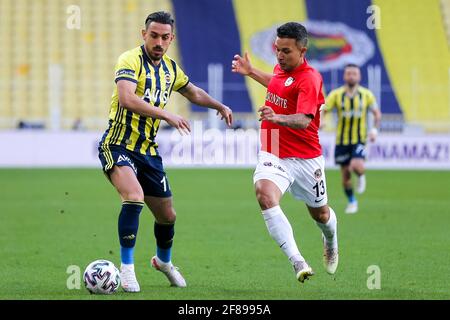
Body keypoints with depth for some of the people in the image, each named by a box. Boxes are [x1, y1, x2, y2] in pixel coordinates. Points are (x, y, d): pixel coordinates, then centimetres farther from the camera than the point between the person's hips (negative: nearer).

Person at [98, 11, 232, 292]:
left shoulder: (170, 68, 8)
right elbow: (126, 99, -33)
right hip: (119, 146, -7)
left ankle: (164, 261, 44)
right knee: (134, 197, -31)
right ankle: (127, 268, -20)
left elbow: (193, 92, 30)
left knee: (167, 215, 14)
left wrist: (220, 106, 22)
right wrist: (166, 116, -35)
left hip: (148, 151, 7)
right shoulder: (131, 60, -15)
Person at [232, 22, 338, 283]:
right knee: (265, 195, -28)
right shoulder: (282, 68, 3)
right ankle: (298, 262, -33)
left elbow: (304, 120, -35)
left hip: (305, 158, -4)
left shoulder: (310, 79, -20)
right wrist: (251, 72, 30)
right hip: (273, 154, 4)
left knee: (320, 214, 16)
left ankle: (331, 243, 55)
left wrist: (278, 117, -52)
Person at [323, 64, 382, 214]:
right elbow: (323, 110, -9)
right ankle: (351, 202, 29)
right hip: (342, 139, 1)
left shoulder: (366, 95, -2)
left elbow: (377, 113, 9)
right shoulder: (336, 94, -5)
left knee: (356, 166, -26)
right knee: (345, 174, 6)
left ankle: (361, 177, 12)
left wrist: (374, 129, -6)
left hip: (359, 139, -1)